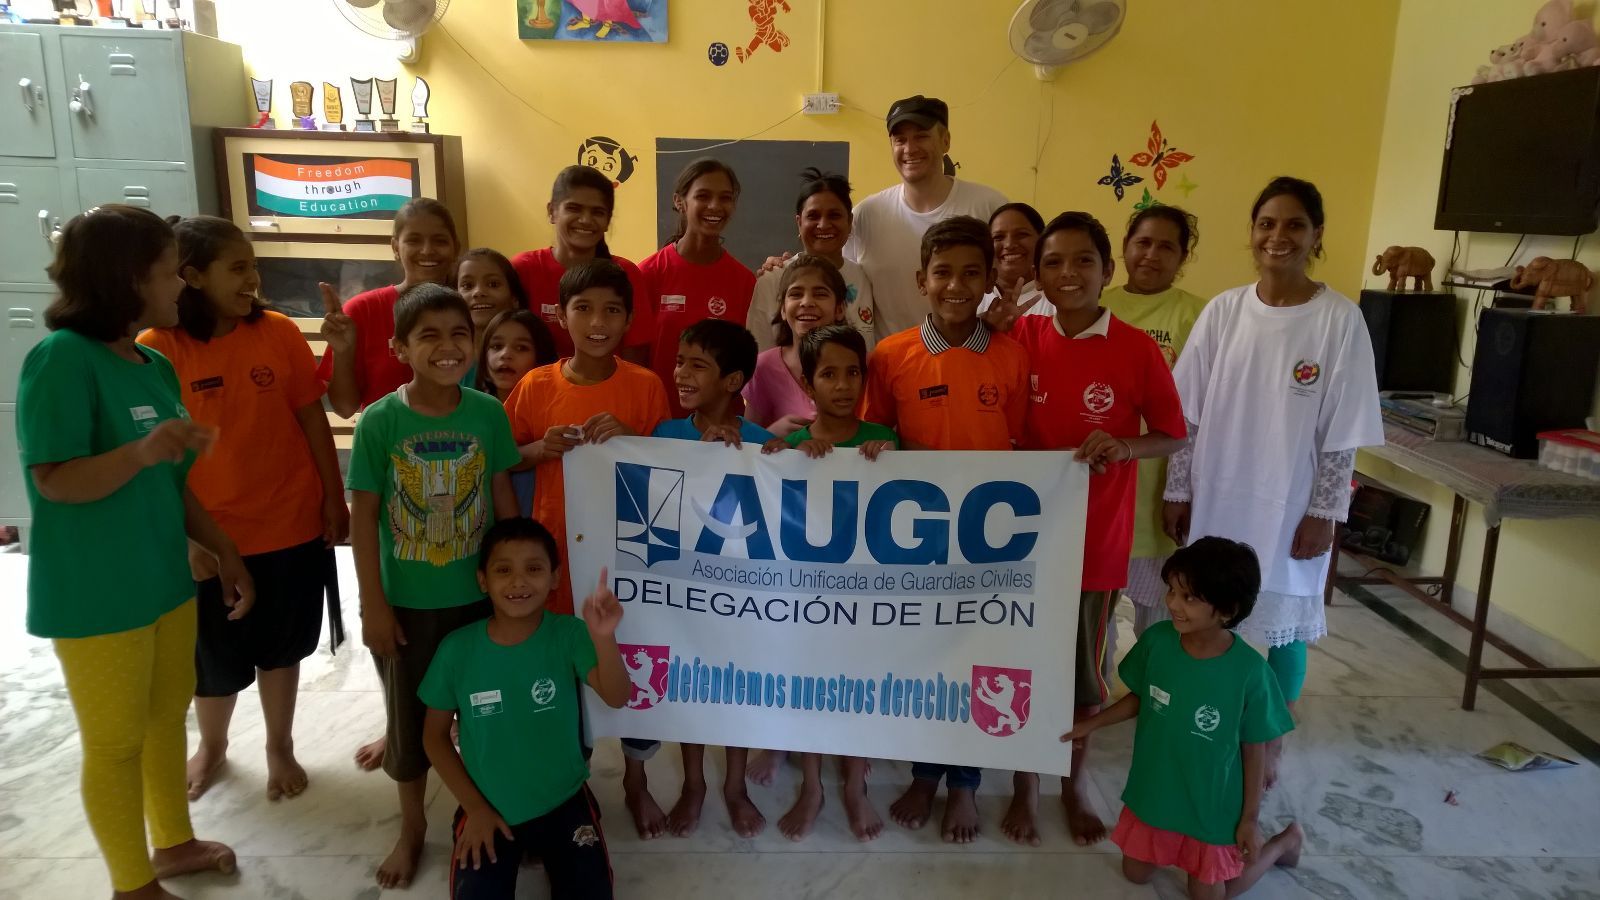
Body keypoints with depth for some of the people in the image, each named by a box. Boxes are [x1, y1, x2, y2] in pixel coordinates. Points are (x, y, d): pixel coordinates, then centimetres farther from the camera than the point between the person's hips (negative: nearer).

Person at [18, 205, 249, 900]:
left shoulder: (157, 366, 5)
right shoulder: (63, 357, -17)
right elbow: (53, 481, -21)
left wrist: (226, 553, 11)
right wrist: (140, 452, -37)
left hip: (165, 579, 8)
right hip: (96, 594, -8)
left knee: (168, 714, 20)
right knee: (115, 741, 8)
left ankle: (174, 843, 40)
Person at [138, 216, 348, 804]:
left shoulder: (278, 333, -6)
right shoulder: (157, 348, -12)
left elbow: (312, 418, 0)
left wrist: (334, 497, 0)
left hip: (292, 525, 1)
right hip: (212, 535, -1)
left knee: (281, 646, 17)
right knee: (217, 656, 17)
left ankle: (279, 746, 38)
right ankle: (211, 746, 45)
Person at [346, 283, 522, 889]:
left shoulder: (489, 413, -8)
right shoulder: (379, 421, -12)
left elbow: (505, 501, 0)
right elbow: (363, 517, -8)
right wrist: (373, 605, -8)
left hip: (478, 595, 1)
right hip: (406, 602, -1)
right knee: (410, 718, 16)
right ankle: (412, 828, 38)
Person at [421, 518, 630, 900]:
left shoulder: (569, 635, -15)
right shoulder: (457, 649, -12)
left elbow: (616, 697, -29)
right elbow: (435, 735, 0)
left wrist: (604, 637, -48)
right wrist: (473, 806, -5)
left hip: (564, 802, 0)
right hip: (487, 807, 1)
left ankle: (545, 852, 18)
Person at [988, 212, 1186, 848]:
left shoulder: (1137, 349, -9)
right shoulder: (1022, 337, -4)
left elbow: (1173, 436, -2)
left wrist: (1124, 448, -20)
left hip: (1096, 535, -1)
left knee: (1084, 664, 14)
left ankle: (1075, 782, 37)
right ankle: (1023, 785, 32)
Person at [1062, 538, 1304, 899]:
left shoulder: (1250, 672, -26)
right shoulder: (1156, 639, -18)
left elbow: (1253, 749, -13)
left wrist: (1250, 818, -7)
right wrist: (1093, 723, -1)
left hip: (1210, 807, -4)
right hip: (1152, 794, 4)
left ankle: (1284, 842, 35)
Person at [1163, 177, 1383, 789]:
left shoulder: (1340, 320, -8)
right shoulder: (1222, 311, -1)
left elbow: (1342, 434, -7)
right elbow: (1187, 413, 1)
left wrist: (1323, 513, -9)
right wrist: (1178, 491, 0)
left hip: (1290, 509, -2)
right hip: (1217, 502, 2)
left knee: (1285, 624, 12)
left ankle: (1271, 741, 33)